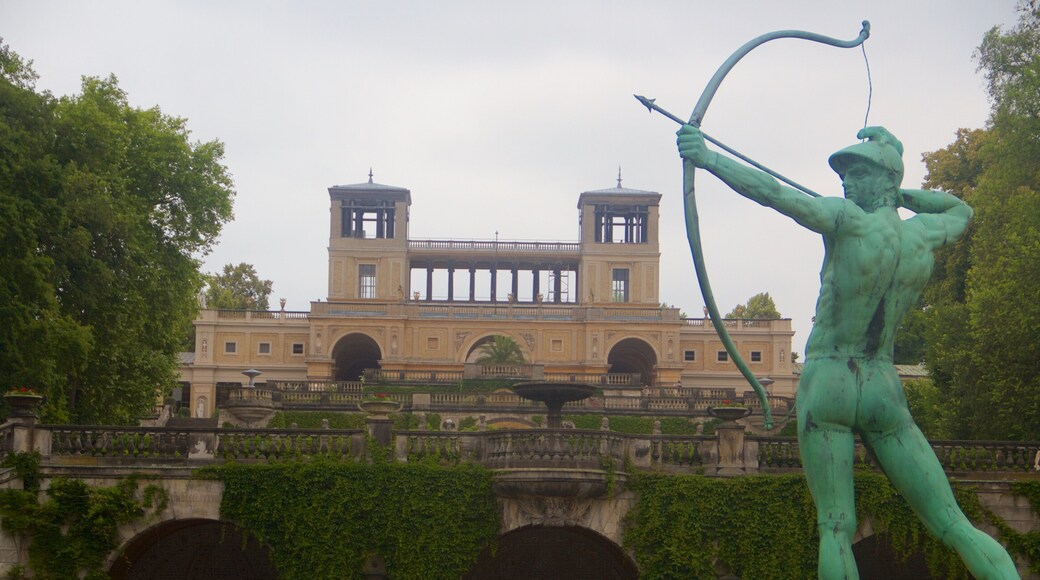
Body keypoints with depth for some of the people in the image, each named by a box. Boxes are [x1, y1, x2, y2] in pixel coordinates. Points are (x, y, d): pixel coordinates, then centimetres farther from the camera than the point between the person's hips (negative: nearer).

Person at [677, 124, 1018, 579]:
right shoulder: (924, 234, 4)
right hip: (885, 391, 4)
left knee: (836, 528, -3)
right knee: (953, 524, 3)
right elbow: (961, 210, 28)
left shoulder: (849, 221, -12)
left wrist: (708, 158, -25)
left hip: (826, 384, -4)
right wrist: (903, 196, 27)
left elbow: (772, 192, -24)